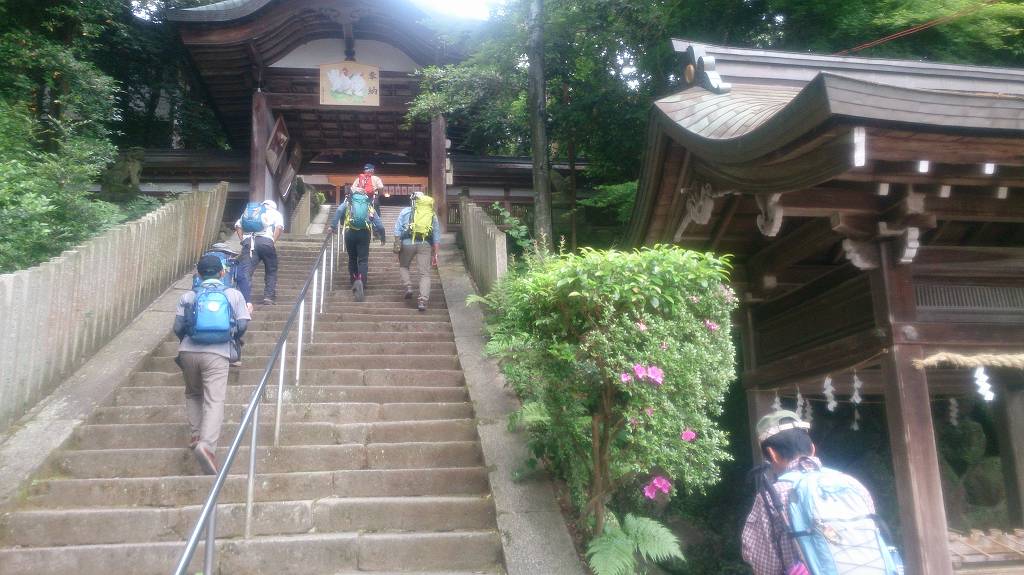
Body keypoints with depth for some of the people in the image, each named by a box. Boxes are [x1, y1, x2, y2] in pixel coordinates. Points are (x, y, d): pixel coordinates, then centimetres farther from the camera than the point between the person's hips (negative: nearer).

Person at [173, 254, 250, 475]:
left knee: (193, 394, 25)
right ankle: (207, 445, -27)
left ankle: (196, 434, 16)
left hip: (189, 352, 2)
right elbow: (242, 325, 3)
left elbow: (178, 327, 6)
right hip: (218, 353, -2)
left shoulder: (188, 296, 11)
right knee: (214, 401, -9)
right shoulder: (234, 294, 9)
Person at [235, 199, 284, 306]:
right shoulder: (275, 213, 24)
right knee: (271, 271, 17)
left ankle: (245, 300, -21)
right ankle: (268, 297, 11)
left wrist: (242, 239, 15)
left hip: (248, 241, 2)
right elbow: (279, 227, 2)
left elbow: (238, 225, 18)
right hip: (266, 241, -1)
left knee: (245, 272, -6)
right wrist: (273, 241, 2)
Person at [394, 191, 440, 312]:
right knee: (425, 273, 3)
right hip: (425, 245, 1)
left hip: (408, 243, -1)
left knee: (403, 266, 25)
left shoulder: (406, 212, 12)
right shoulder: (433, 215, 18)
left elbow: (398, 230, 3)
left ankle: (408, 287, 7)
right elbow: (437, 237, 14)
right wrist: (435, 255, 16)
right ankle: (422, 300, -7)